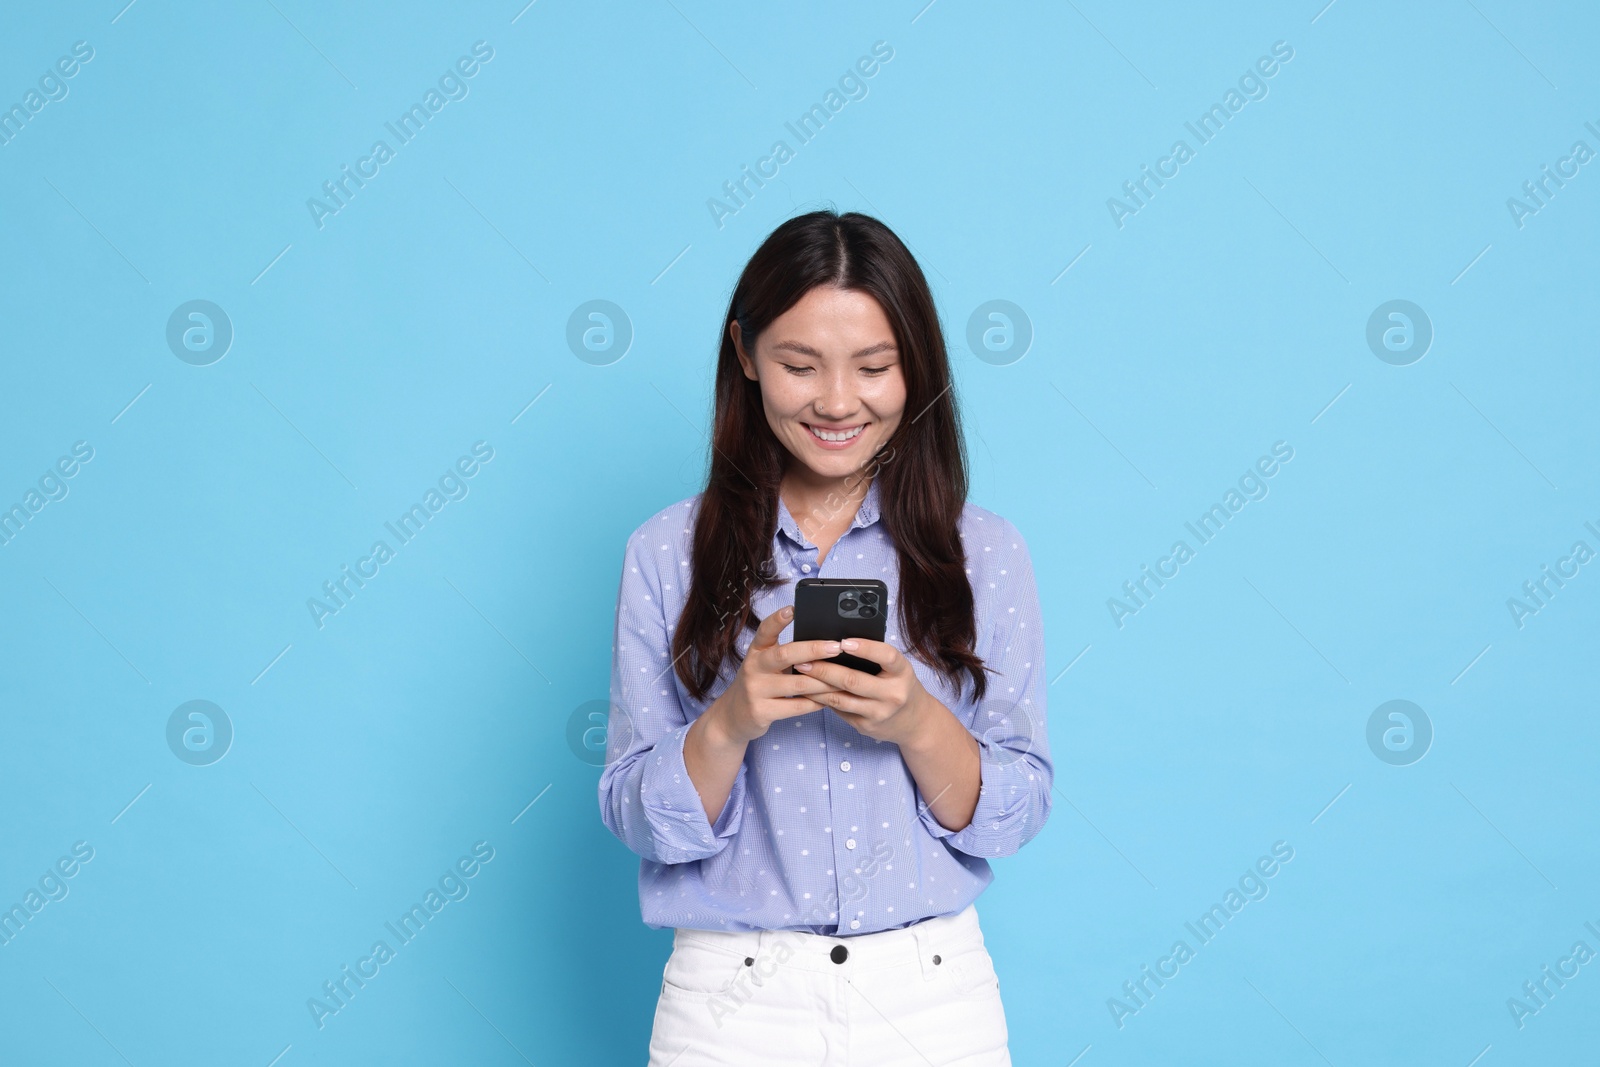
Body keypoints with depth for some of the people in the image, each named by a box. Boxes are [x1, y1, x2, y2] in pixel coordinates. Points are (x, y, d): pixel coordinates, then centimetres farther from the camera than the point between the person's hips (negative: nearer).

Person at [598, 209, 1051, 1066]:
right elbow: (638, 820, -4)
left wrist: (918, 724, -19)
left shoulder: (986, 554, -1)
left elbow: (1015, 817, -2)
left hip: (934, 995, 1)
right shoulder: (666, 554, -3)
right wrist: (730, 723, -21)